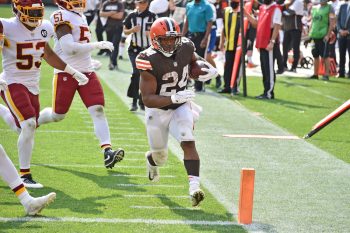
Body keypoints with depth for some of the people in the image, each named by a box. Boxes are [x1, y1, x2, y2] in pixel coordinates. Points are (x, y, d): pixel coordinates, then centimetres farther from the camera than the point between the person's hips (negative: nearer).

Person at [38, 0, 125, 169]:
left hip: (86, 72, 7)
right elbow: (68, 47, -23)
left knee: (98, 110, -7)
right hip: (66, 73, -7)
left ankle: (107, 152, -13)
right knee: (57, 115, 7)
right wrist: (97, 45, -22)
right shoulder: (62, 17, -14)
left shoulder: (79, 16, 14)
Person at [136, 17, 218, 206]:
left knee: (188, 143, -21)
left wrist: (209, 69, -10)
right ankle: (151, 160, 53)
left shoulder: (184, 47, -14)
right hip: (157, 110, -2)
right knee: (160, 156, 15)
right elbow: (147, 99, -31)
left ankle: (194, 187, -27)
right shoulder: (149, 61, -29)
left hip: (181, 106, 2)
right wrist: (174, 98, -43)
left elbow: (194, 59, 13)